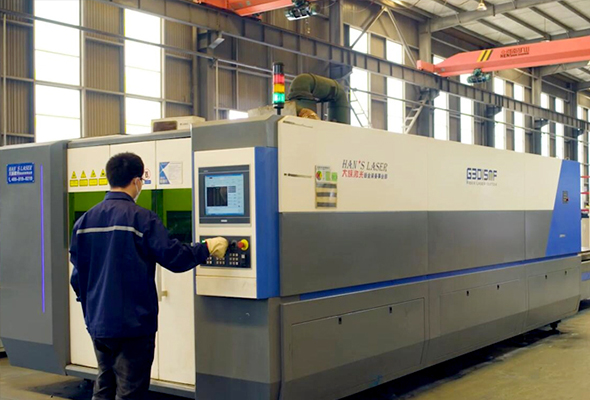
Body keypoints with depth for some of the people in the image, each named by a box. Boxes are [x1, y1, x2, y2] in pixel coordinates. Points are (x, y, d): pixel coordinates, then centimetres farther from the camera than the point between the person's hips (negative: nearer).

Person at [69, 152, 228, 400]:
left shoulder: (85, 221, 5)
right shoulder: (142, 219, -14)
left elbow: (77, 274, 9)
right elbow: (174, 258, -15)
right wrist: (207, 249, 0)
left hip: (97, 323, 6)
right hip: (133, 323, -6)